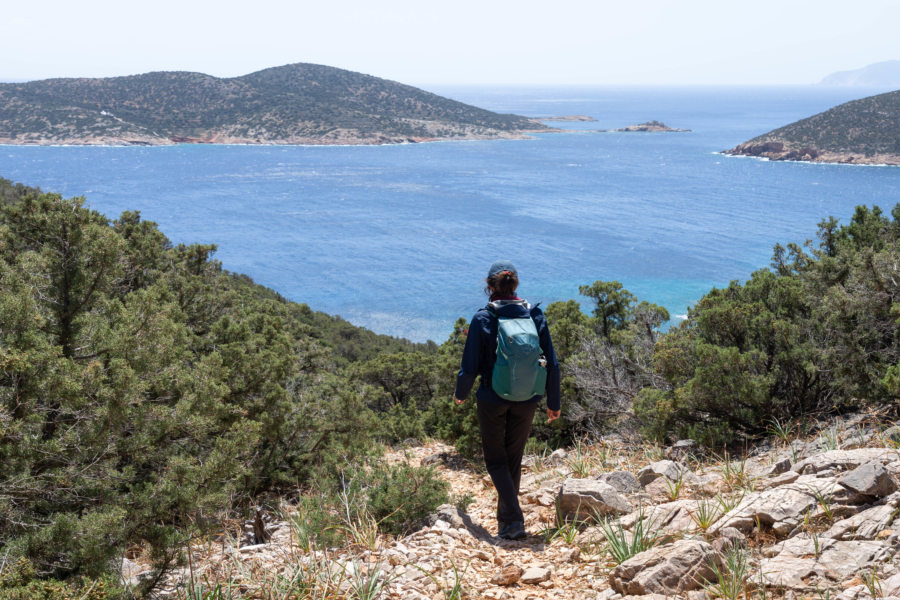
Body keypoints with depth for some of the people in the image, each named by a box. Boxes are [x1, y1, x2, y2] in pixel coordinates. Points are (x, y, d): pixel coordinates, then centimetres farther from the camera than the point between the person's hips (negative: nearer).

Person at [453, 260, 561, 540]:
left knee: (496, 459, 10)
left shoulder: (483, 319, -12)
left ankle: (514, 519, -6)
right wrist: (553, 403, 10)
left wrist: (460, 394, 10)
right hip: (526, 402, 3)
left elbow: (470, 367, -9)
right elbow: (552, 364, -1)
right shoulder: (535, 316, -3)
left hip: (492, 399, -3)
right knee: (514, 459, 18)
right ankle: (505, 518, 28)